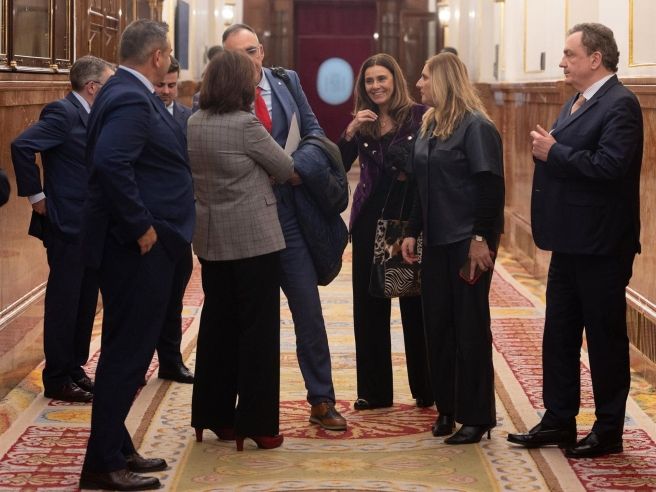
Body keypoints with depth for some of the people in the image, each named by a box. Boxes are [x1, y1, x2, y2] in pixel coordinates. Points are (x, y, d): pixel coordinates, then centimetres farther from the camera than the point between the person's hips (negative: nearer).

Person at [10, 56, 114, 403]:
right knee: (63, 305, -1)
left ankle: (74, 368, 26)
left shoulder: (88, 115, 11)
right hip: (67, 224, -9)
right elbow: (21, 146, -25)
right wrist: (36, 195, -18)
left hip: (90, 226, 9)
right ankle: (57, 380, 8)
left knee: (85, 303, 15)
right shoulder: (62, 113, -15)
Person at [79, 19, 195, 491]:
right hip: (138, 247, -11)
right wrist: (141, 226, -24)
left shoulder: (127, 93, 13)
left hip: (139, 246, 11)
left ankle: (117, 448, 26)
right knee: (128, 352, -5)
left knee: (127, 350, 16)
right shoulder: (131, 100, -19)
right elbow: (110, 163, -32)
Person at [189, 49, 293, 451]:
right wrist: (302, 172, 15)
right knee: (258, 328, 0)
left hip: (211, 239, 7)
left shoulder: (194, 124, 5)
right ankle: (257, 422, 3)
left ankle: (213, 416, 19)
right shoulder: (245, 125, -17)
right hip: (254, 238, -7)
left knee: (217, 324, 14)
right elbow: (286, 170, -7)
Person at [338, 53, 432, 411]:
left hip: (411, 216, -4)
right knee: (369, 304, 5)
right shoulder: (361, 122, 8)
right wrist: (350, 133, -13)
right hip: (370, 220, 4)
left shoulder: (420, 116, -3)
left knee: (415, 303, 2)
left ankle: (425, 389, 13)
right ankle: (373, 390, 12)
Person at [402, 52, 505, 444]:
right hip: (436, 242, 8)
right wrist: (412, 232, 13)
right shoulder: (430, 125, 12)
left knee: (470, 327, -1)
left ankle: (477, 416, 6)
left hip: (468, 242, -7)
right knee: (437, 324, 9)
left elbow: (491, 186, -16)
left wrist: (481, 239, -20)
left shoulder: (476, 127, -11)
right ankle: (447, 407, 20)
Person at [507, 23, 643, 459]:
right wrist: (546, 150, 0)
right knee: (559, 334, 13)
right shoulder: (577, 104, 14)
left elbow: (609, 165, -27)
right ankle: (559, 421, 23)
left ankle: (609, 431, 11)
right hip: (570, 242, 10)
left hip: (601, 244, -9)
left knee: (605, 337, 1)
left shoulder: (620, 105, -16)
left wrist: (554, 153, -20)